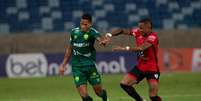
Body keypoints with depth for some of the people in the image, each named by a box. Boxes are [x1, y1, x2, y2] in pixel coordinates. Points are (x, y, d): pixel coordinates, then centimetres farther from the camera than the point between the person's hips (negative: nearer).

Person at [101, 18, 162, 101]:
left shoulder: (152, 37, -23)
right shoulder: (138, 33, -3)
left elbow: (141, 48, -38)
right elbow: (122, 31, 2)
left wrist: (125, 48, -38)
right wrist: (109, 36, -13)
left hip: (152, 70, -7)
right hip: (140, 67, 7)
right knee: (124, 84, -3)